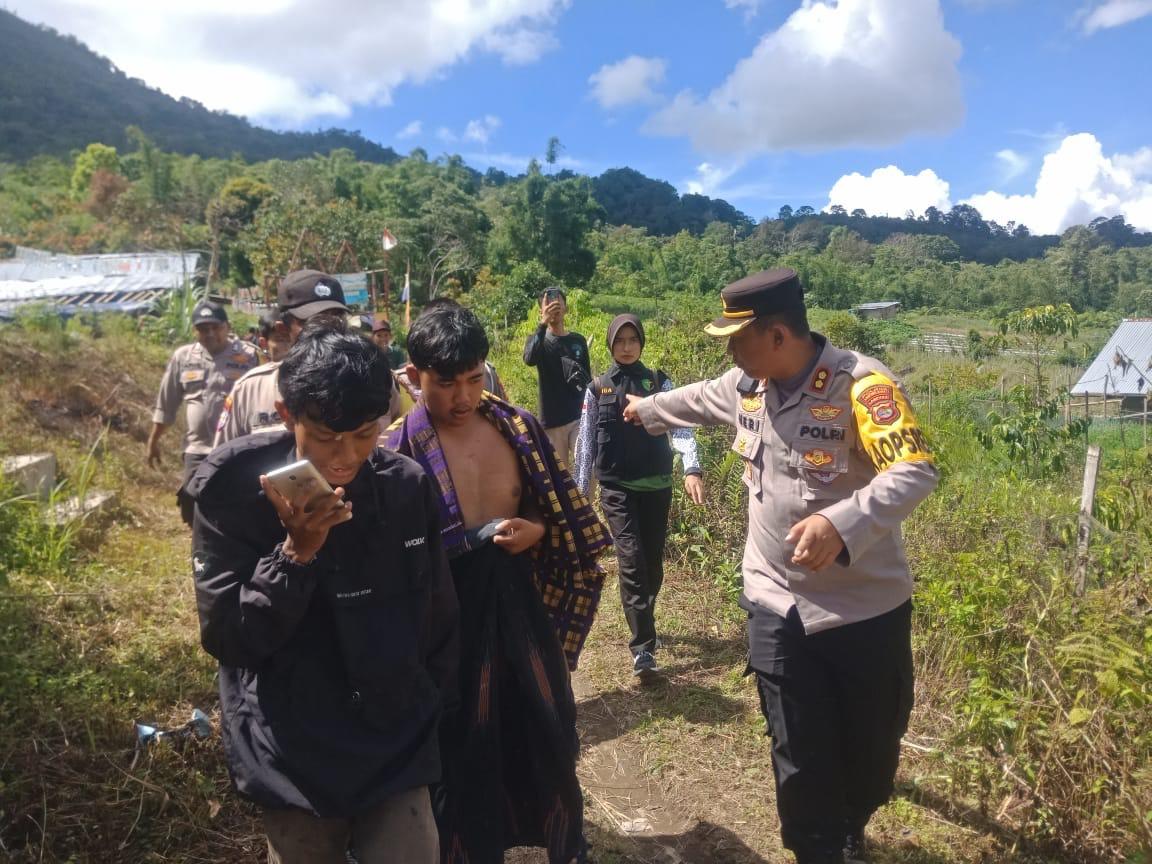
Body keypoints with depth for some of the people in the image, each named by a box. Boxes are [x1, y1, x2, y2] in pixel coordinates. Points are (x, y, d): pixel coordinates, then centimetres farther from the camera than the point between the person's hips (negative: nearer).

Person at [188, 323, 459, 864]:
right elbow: (225, 638, -12)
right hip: (293, 766, -1)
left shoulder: (408, 488, -7)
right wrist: (297, 550, -24)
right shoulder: (232, 490, -14)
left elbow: (438, 623, 4)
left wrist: (430, 715, 11)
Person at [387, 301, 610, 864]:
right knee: (463, 755, 12)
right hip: (448, 614, -4)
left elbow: (560, 511, 8)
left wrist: (536, 531, -10)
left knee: (545, 735, 20)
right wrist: (459, 545, -22)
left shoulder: (518, 428, -1)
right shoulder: (399, 449, -13)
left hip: (519, 601, 4)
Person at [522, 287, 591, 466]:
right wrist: (543, 324, -31)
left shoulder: (579, 341, 9)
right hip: (552, 420, -1)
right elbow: (529, 359, -23)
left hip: (580, 417, 1)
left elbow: (588, 380, 14)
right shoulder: (538, 340, 2)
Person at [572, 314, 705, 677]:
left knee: (653, 562, 10)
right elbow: (586, 442, 6)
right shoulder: (597, 388, 4)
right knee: (631, 562, -12)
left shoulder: (659, 383, 3)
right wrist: (581, 491, 4)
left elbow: (680, 425, -9)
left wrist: (692, 468, -25)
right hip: (617, 489, -1)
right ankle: (642, 649, -10)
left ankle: (643, 624, 35)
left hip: (656, 486, 1)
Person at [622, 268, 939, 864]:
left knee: (872, 744, 18)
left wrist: (843, 522, -45)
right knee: (801, 759, 7)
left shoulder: (860, 384, -20)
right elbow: (697, 400, 23)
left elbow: (916, 471, -30)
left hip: (867, 608, -3)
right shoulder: (743, 385, 1)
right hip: (777, 606, 3)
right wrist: (646, 410, 40)